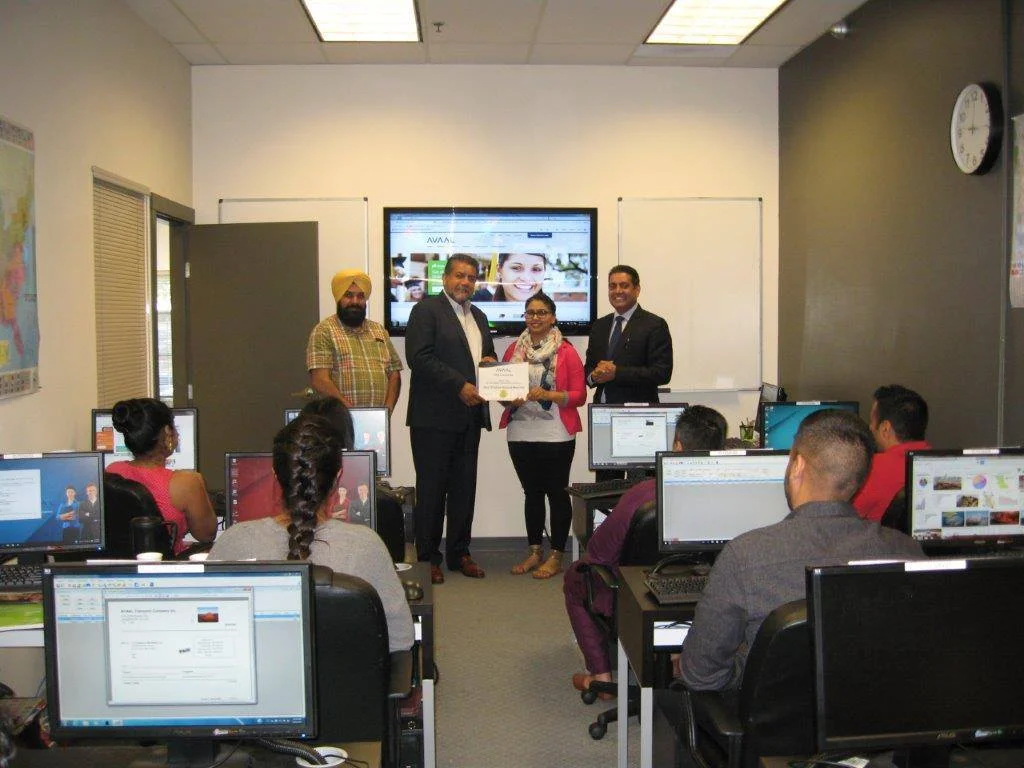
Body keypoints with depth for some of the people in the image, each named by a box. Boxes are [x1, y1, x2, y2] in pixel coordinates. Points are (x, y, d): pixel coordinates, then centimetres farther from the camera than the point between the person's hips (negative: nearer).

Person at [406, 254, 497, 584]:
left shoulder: (478, 317, 19)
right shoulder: (427, 310, -4)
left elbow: (487, 356, 30)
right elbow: (419, 357, -15)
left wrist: (491, 362, 5)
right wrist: (460, 386, -18)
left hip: (469, 416, 7)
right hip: (434, 417, -7)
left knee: (465, 487, 10)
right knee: (432, 489, 0)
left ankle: (459, 552, 21)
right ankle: (428, 557, 9)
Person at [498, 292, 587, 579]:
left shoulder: (566, 352, -3)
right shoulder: (514, 350, 11)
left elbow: (579, 395, -6)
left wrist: (547, 395, -19)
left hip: (555, 436, -4)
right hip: (521, 434, 4)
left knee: (557, 493, 3)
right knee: (532, 493, 13)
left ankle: (556, 557, 12)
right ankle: (535, 552, 23)